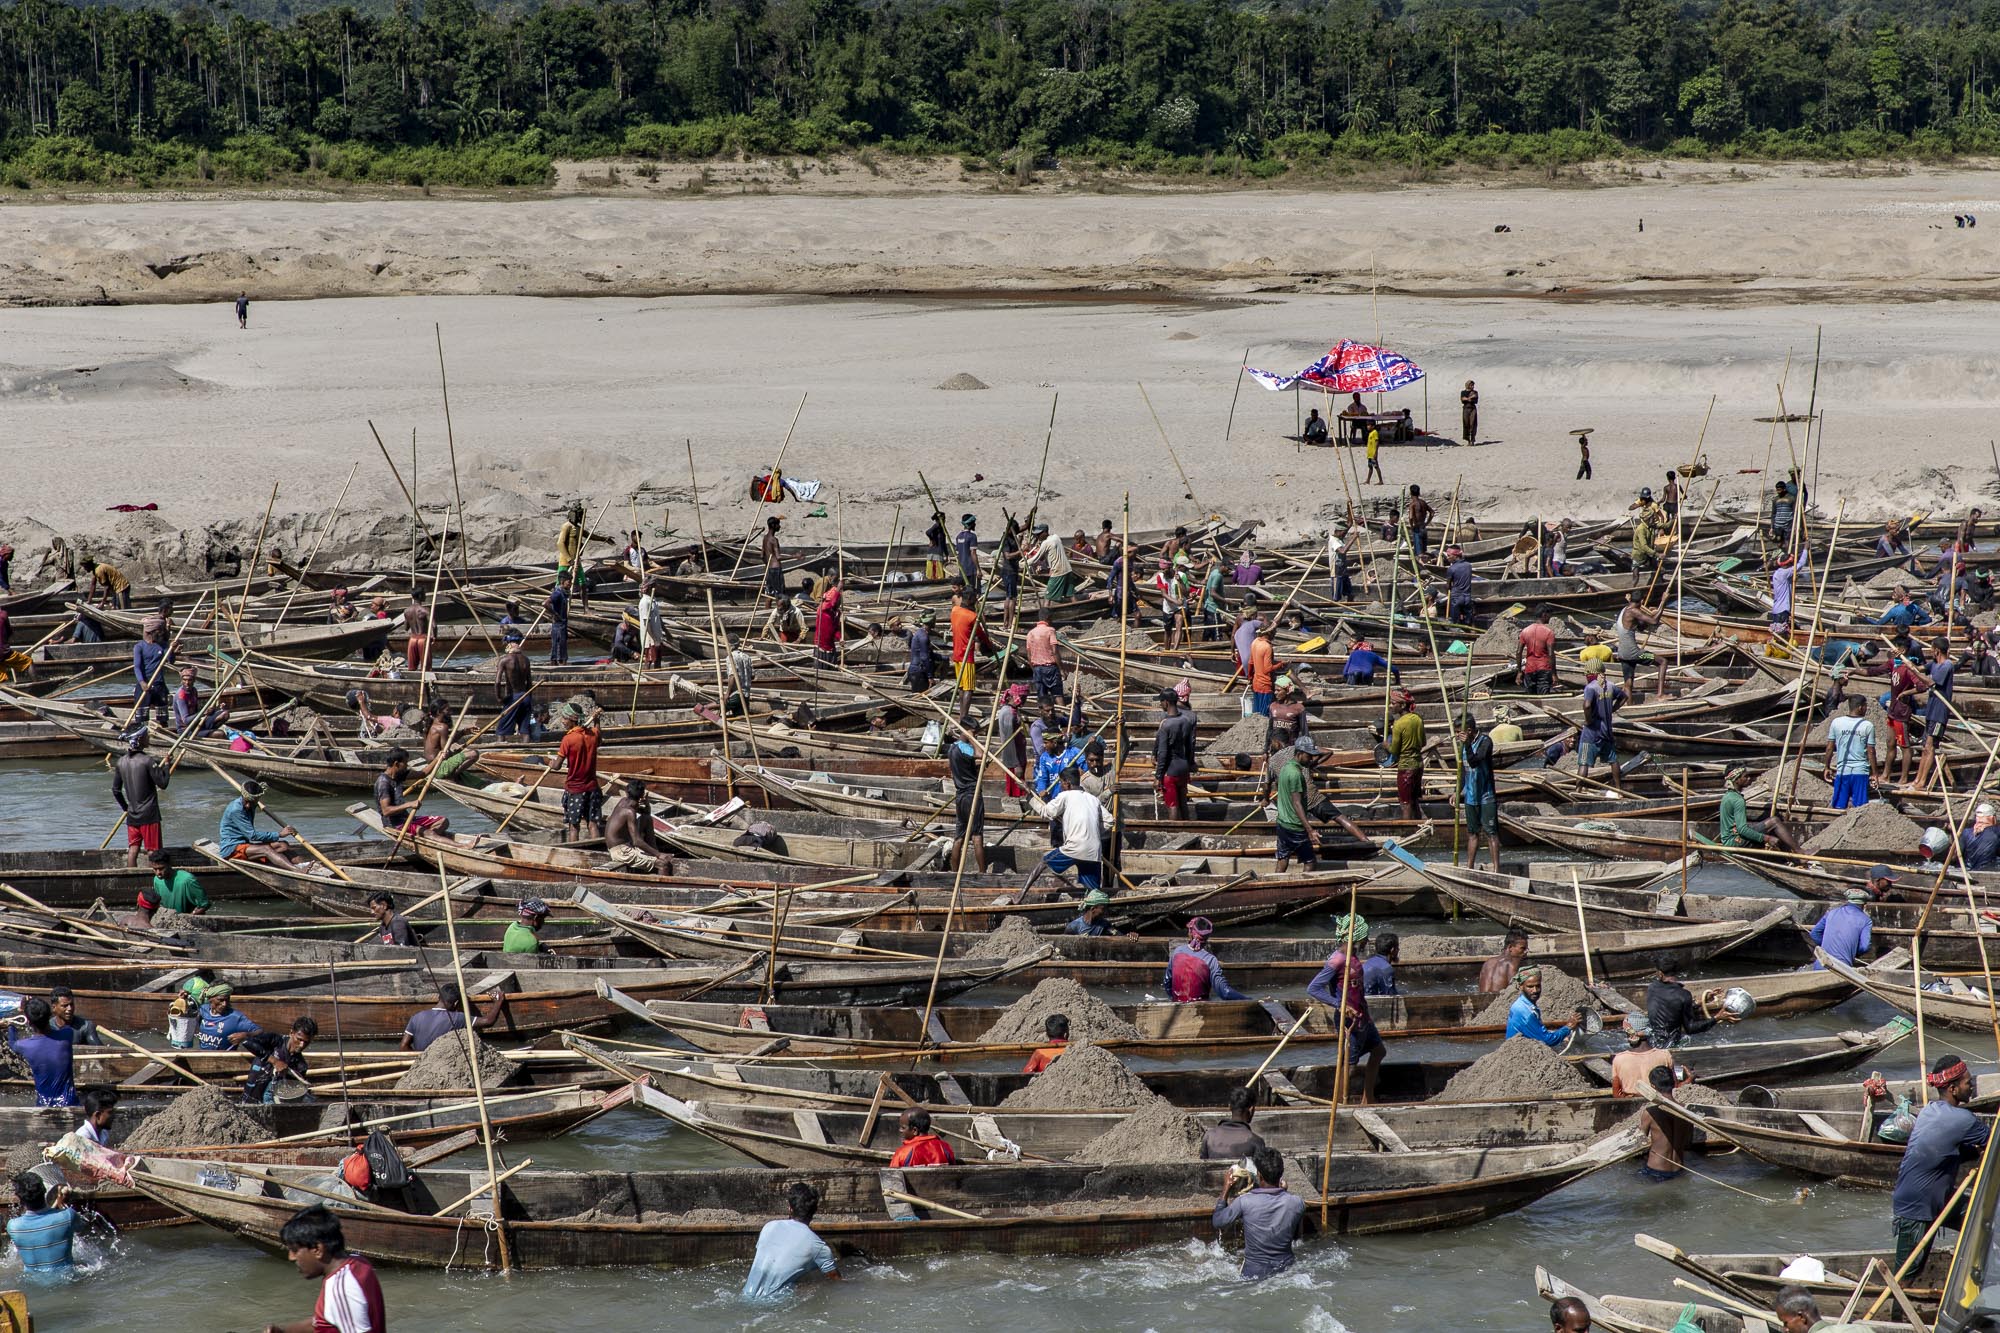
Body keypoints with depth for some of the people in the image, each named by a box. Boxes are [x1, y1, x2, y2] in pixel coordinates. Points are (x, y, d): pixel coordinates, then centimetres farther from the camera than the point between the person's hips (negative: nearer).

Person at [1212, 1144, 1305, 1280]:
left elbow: (1218, 1222, -1)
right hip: (1286, 1269, 0)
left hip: (1253, 1273, 0)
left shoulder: (1244, 1202, -18)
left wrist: (1225, 1192, 11)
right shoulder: (1297, 1203, -11)